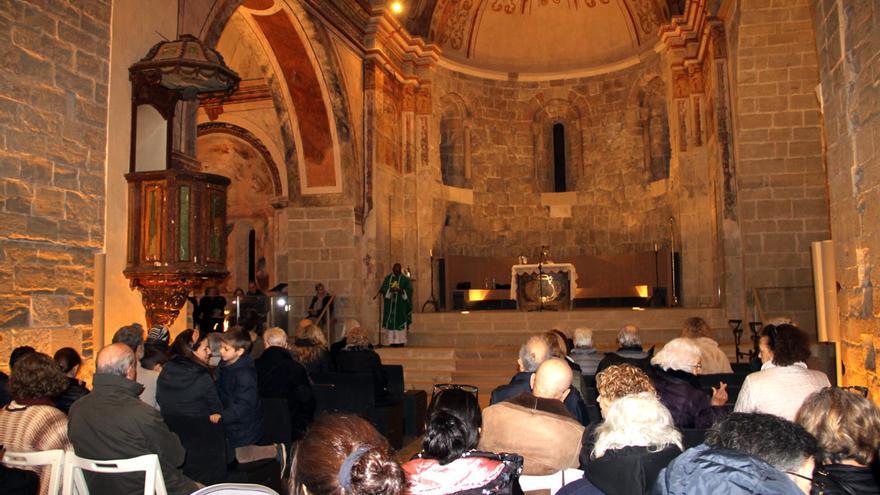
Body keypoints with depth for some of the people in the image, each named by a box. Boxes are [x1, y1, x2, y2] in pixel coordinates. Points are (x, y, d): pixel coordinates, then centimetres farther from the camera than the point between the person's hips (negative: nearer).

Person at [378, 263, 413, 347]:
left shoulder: (405, 279, 5)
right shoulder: (388, 278, 9)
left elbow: (409, 290, -1)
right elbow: (383, 289, 1)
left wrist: (402, 291, -19)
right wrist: (390, 290, -17)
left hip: (401, 305, -1)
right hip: (390, 305, 1)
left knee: (400, 322, -6)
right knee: (390, 322, -4)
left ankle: (400, 341, -5)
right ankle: (392, 341, -2)